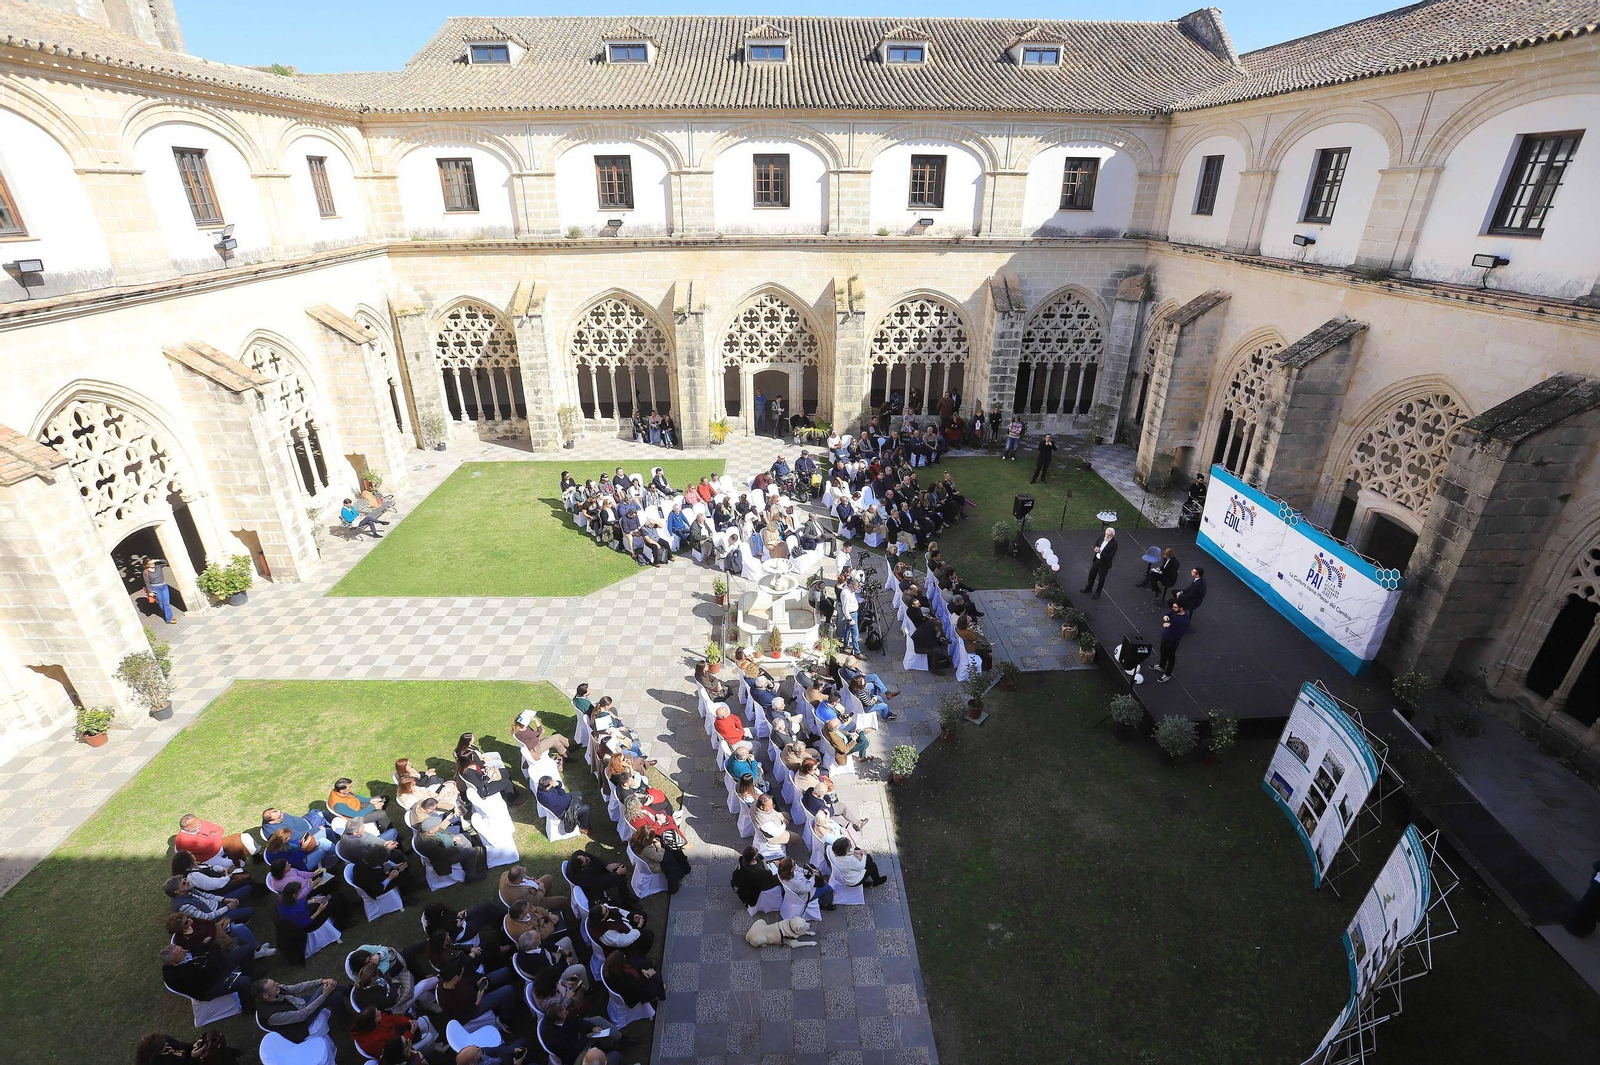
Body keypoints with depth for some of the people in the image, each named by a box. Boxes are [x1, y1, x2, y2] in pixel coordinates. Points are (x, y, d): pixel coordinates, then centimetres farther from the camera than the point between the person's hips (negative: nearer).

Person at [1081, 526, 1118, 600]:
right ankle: (1088, 588, 45)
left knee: (1101, 579, 15)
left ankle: (1097, 593, 36)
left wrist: (1100, 551, -31)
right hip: (1096, 560, 6)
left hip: (1104, 564, -6)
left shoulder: (1114, 544, -26)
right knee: (1091, 575, 22)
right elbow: (1095, 545, 8)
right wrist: (1096, 548, -15)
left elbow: (1110, 556, -27)